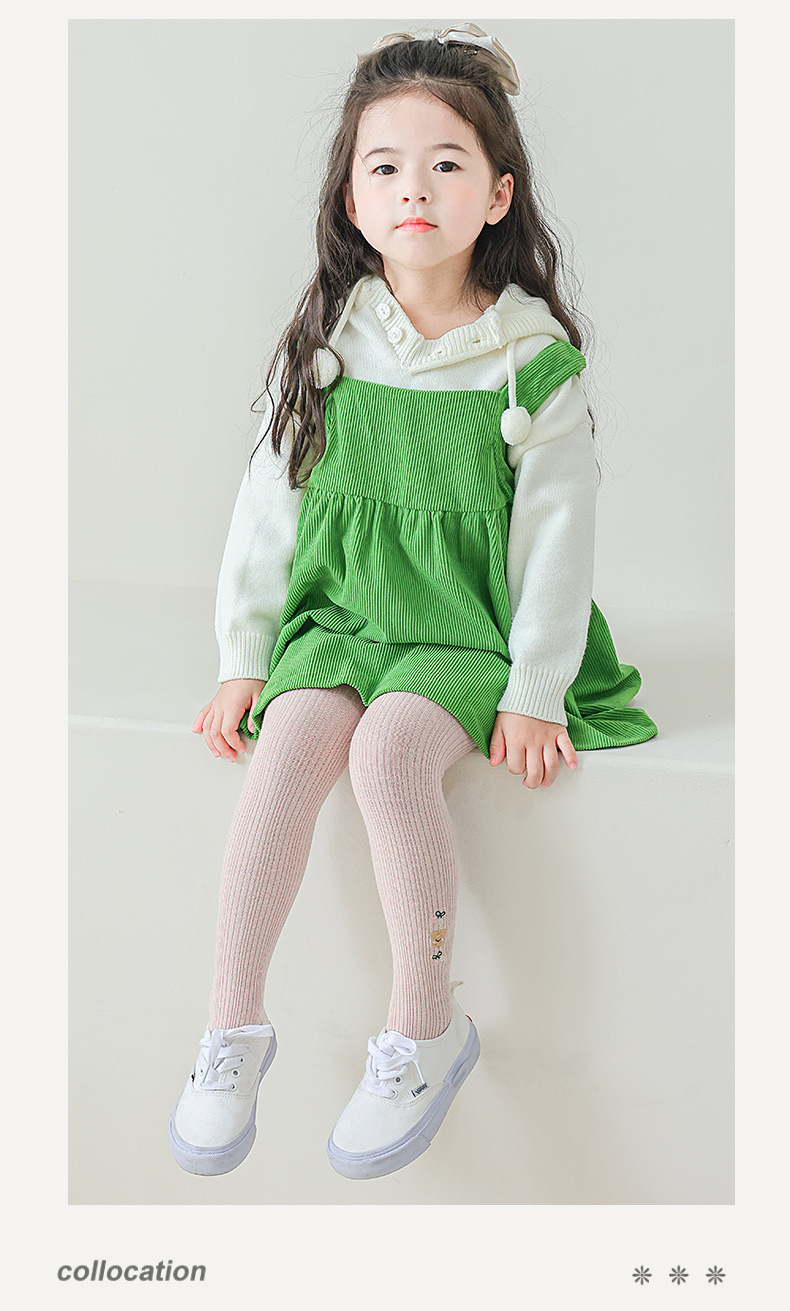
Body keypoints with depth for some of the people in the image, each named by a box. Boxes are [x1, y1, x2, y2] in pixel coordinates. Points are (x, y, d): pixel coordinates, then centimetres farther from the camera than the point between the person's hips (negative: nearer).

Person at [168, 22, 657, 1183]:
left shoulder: (534, 358, -4)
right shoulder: (323, 343, 5)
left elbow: (557, 530, -4)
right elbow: (270, 500, 7)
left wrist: (534, 694, -8)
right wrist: (242, 659, 3)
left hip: (468, 632, -3)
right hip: (338, 615, 3)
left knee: (388, 748, -30)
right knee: (291, 743, -25)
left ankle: (427, 1021, -14)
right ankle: (233, 1022, -16)